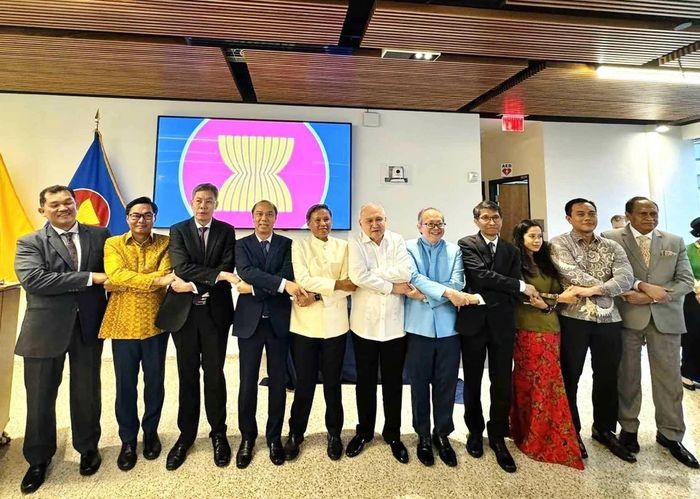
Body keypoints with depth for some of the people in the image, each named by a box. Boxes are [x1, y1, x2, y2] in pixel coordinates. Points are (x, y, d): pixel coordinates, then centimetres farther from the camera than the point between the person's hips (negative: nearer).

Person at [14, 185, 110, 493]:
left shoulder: (100, 235, 4)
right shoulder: (30, 243, -1)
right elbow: (32, 279, -17)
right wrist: (90, 277, -22)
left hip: (89, 325, 1)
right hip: (46, 327, -1)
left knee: (87, 392, 14)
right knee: (40, 397, 11)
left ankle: (88, 449, 35)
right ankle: (38, 460, 33)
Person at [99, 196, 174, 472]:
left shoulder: (165, 243, 2)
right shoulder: (113, 244, 3)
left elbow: (164, 276, -12)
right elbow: (116, 275, -15)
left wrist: (129, 282, -18)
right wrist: (156, 280, -24)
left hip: (155, 322, 0)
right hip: (123, 323, 0)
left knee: (155, 382, 11)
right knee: (125, 384, 10)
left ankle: (151, 432, 32)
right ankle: (128, 439, 28)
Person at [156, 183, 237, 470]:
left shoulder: (226, 231, 3)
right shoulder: (178, 230, 3)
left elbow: (227, 270, -7)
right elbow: (182, 267, -12)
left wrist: (194, 285, -13)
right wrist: (218, 275, -20)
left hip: (215, 311, 0)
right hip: (184, 311, 1)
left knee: (214, 374, 8)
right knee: (187, 375, 12)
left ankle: (218, 434, 25)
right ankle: (186, 435, 28)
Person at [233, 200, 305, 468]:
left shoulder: (287, 244, 5)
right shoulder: (242, 244, 4)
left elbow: (289, 275, -9)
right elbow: (247, 272, -15)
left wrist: (254, 288, -14)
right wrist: (282, 284, -26)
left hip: (279, 320, 0)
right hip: (250, 320, 0)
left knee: (278, 382, 9)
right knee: (248, 382, 8)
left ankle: (274, 437, 27)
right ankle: (247, 437, 28)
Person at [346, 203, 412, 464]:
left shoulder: (397, 241, 2)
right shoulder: (355, 243, -3)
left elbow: (406, 272, -15)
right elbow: (357, 276, -18)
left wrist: (371, 274, -14)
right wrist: (391, 287, -13)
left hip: (394, 323, 1)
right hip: (365, 323, -1)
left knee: (393, 382, 14)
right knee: (365, 381, 15)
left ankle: (392, 433, 33)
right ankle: (364, 431, 35)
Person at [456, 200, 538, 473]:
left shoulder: (512, 251, 11)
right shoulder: (467, 244, 0)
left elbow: (513, 292, 2)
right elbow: (482, 275, -15)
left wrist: (484, 298, -13)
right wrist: (521, 286, -11)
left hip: (501, 323, 3)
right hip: (473, 321, -2)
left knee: (502, 383, 6)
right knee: (472, 382, 11)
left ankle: (498, 438, 25)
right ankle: (475, 431, 30)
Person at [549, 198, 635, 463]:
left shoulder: (612, 247, 9)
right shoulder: (559, 243, -3)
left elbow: (626, 277, -6)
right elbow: (573, 274, -17)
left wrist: (593, 289, -20)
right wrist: (610, 287, -11)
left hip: (608, 320, 4)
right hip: (573, 319, -4)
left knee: (607, 378, 14)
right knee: (570, 377, 7)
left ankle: (604, 429, 35)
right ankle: (571, 431, 25)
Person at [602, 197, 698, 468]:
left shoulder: (675, 242, 9)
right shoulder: (610, 239, -1)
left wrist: (650, 297, -13)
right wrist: (643, 285, -20)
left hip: (666, 318, 3)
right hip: (626, 316, -2)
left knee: (669, 377, 8)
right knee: (627, 375, 8)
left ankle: (670, 434, 25)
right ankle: (628, 428, 23)